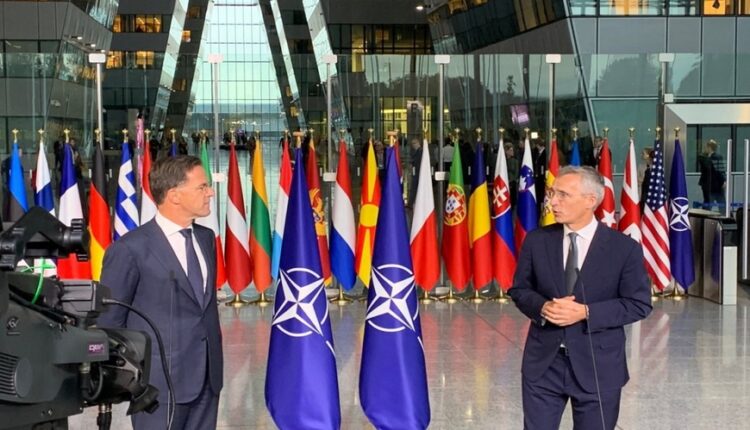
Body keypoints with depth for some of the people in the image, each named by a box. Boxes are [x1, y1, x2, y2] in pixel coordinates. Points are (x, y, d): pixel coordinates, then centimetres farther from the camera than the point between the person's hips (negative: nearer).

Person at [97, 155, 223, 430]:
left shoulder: (206, 237, 9)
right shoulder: (131, 249, -13)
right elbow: (108, 321, -6)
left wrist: (214, 360, 15)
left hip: (208, 377, 6)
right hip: (160, 381, -6)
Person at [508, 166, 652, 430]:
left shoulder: (625, 248, -8)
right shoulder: (536, 241, 1)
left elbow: (639, 304, -6)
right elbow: (519, 289, 9)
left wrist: (585, 312, -18)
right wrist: (543, 307, -14)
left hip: (598, 367, -2)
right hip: (543, 362, 2)